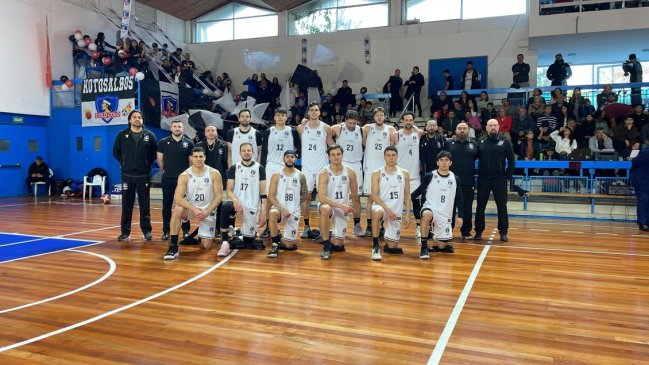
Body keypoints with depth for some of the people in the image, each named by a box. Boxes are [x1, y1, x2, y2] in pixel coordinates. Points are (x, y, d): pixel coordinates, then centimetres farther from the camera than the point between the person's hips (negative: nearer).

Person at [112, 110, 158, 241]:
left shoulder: (149, 135, 1)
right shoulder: (122, 135, 3)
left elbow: (155, 153, 9)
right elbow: (116, 152, 12)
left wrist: (148, 164, 5)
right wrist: (124, 163, 8)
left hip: (144, 175, -1)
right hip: (127, 175, 1)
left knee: (145, 204, 3)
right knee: (126, 205, 5)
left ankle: (147, 230, 11)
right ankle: (125, 231, 13)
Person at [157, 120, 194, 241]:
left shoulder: (189, 143, 0)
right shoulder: (163, 142, 2)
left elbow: (191, 161, 7)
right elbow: (160, 160, 9)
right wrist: (166, 171, 11)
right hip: (168, 179, 1)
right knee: (166, 205, 5)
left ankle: (186, 230, 13)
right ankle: (166, 231, 14)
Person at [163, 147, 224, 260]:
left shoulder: (214, 173, -11)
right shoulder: (184, 175, -12)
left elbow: (219, 195, -11)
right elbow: (178, 198, -21)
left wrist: (207, 211, -22)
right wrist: (194, 209, -34)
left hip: (208, 210, 0)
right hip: (191, 208, 0)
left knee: (207, 246, -2)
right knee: (177, 210, -36)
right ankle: (173, 246, -27)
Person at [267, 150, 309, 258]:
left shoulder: (300, 176, 2)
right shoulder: (276, 175, -3)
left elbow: (306, 195, 13)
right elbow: (271, 196, -8)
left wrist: (295, 203, 1)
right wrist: (282, 208, -20)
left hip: (294, 212, 2)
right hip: (279, 208, -1)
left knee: (289, 245, 0)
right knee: (272, 213, -40)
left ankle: (278, 239, 37)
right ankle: (275, 244, -21)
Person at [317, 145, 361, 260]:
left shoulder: (350, 172, -5)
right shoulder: (324, 173, -15)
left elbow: (355, 196, 7)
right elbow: (321, 197, -26)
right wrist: (341, 205, -33)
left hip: (343, 210, 3)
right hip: (329, 206, -3)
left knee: (338, 245, 0)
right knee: (325, 209, -41)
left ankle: (332, 239, 40)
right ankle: (326, 246, -25)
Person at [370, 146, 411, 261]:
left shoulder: (404, 173, 6)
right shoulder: (377, 174, -3)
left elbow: (407, 195, 8)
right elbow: (374, 196, -10)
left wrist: (407, 215, 0)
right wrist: (387, 208, -23)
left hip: (397, 211, 3)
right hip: (381, 206, -3)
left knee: (392, 247, 5)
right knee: (377, 212, -42)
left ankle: (388, 246, 44)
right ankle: (375, 246, -27)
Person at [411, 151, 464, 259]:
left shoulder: (455, 179, 3)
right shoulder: (429, 176, -4)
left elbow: (459, 199, 9)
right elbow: (420, 190, 5)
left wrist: (460, 216, 4)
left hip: (445, 215, 3)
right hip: (430, 208, -3)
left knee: (441, 245, 5)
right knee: (427, 214, -40)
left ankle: (437, 246, 45)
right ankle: (424, 247, -27)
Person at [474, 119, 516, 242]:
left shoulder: (505, 142, 2)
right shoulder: (481, 142, 7)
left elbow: (511, 160, 2)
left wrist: (508, 176, -3)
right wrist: (477, 173, -2)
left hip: (499, 179, -1)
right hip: (483, 179, 2)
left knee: (502, 206, 4)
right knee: (480, 206, 6)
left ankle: (503, 232, 13)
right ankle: (479, 231, 16)